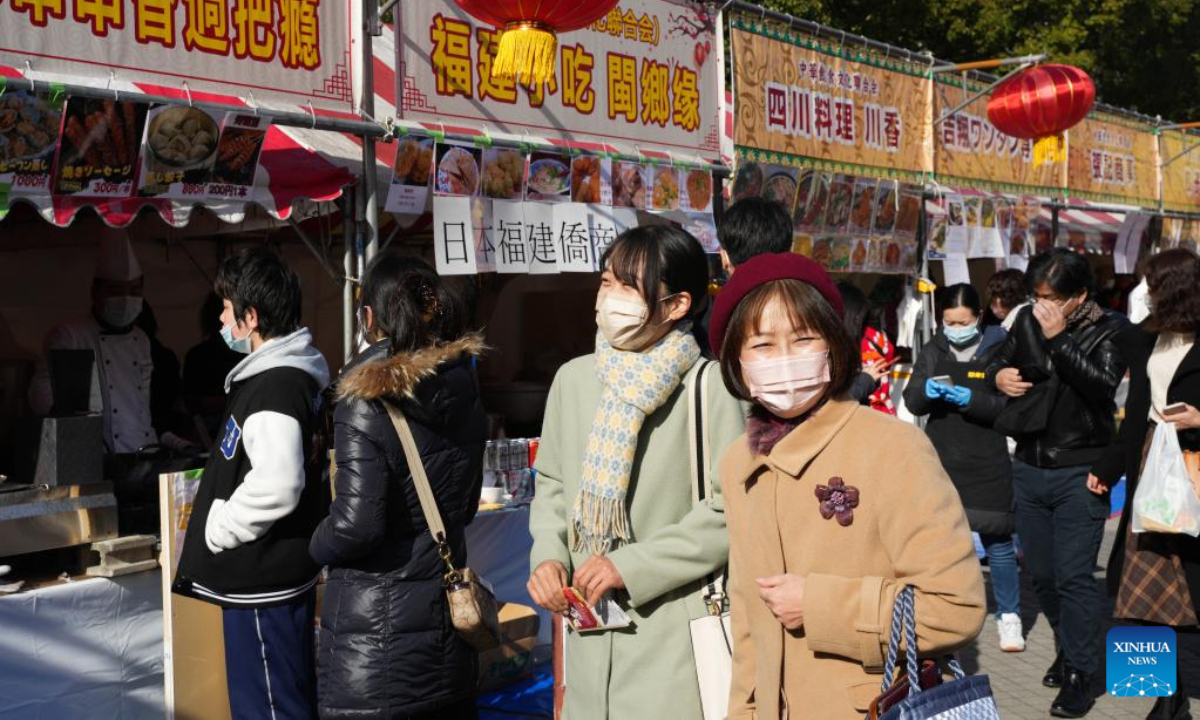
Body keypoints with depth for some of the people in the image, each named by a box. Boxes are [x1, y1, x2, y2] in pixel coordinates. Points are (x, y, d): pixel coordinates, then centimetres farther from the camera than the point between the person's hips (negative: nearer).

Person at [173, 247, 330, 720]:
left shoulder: (276, 386, -22)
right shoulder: (288, 371, 11)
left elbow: (274, 487, -34)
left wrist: (216, 530, -18)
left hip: (263, 579, -10)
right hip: (276, 570, 10)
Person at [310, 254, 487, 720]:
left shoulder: (366, 403, -16)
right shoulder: (464, 393, 4)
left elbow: (356, 526, -20)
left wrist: (319, 546, -1)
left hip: (375, 628, -6)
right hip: (446, 607, 6)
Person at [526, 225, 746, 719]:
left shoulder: (708, 388, -12)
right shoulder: (574, 378, 5)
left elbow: (731, 508, -13)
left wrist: (631, 565, -15)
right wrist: (548, 554, -2)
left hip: (673, 631, -5)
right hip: (589, 626, 5)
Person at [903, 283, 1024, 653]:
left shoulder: (999, 350, -2)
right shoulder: (932, 352, 7)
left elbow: (1010, 404, -8)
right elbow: (912, 402, 4)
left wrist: (972, 400, -23)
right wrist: (926, 390, -18)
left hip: (988, 462, -3)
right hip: (941, 459, 3)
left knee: (997, 539, 0)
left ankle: (1009, 616, 13)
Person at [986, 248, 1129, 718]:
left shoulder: (1109, 331, -7)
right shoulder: (1029, 321, 4)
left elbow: (1104, 385, -23)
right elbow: (999, 361, 19)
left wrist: (1058, 339, -25)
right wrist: (998, 376, -4)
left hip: (1078, 473, -5)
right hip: (1029, 468, 5)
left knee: (1073, 577, -6)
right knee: (1041, 574, 15)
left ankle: (1079, 674, 7)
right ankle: (1068, 647, 35)